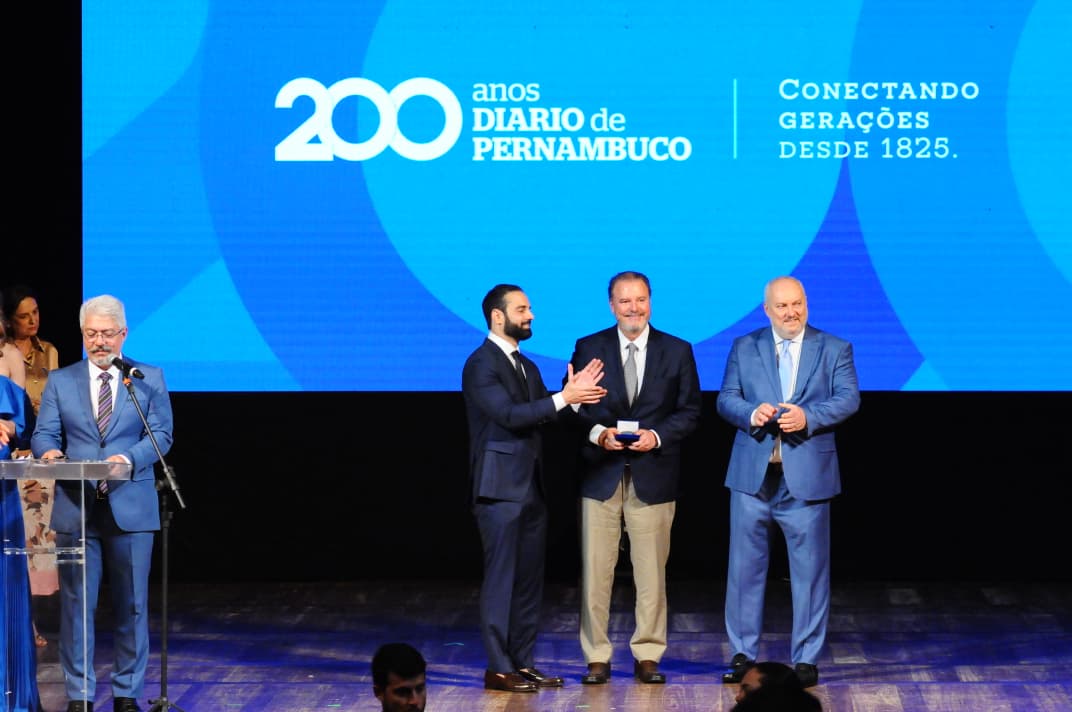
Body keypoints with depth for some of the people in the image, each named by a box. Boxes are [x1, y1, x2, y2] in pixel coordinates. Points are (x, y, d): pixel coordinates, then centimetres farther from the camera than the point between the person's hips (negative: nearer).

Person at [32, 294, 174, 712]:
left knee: (132, 604, 4)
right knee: (76, 603, 1)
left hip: (130, 507, -1)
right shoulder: (60, 381, 10)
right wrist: (49, 452, -20)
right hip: (76, 507, 1)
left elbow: (161, 435, -1)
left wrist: (129, 458, -20)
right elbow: (44, 435, 4)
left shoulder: (149, 379, 6)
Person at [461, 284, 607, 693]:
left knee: (529, 581, 9)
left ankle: (522, 663, 14)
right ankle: (498, 669, -2)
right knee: (501, 579, -6)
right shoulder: (481, 364, -10)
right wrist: (564, 398, -23)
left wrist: (575, 395, -5)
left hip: (531, 488, 8)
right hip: (500, 488, -8)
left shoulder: (526, 366, 17)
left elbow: (543, 418, 11)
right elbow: (509, 415, -21)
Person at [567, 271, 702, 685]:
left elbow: (689, 412, 4)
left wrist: (656, 436, -12)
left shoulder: (678, 352, 6)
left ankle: (648, 656, 12)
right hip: (600, 475, 0)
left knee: (651, 572, 4)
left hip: (653, 475, 0)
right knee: (595, 571, 0)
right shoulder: (588, 349, 5)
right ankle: (597, 658, 7)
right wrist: (599, 432, -13)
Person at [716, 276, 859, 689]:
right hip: (752, 474, 2)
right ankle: (742, 653, 14)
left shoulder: (835, 350, 5)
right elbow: (726, 399, 5)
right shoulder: (744, 348, 10)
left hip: (807, 477, -2)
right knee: (745, 565, 5)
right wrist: (752, 413, -16)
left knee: (810, 569, 1)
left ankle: (806, 659, 8)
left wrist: (808, 416, -21)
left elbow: (848, 399, -5)